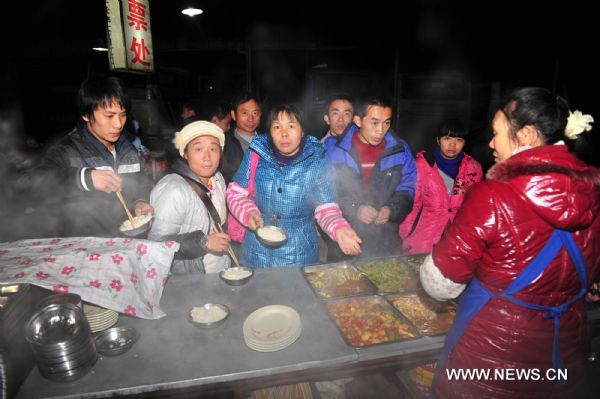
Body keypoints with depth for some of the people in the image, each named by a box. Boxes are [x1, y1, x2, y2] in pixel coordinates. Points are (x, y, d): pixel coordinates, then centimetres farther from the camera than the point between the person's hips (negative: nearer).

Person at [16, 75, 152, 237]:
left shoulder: (127, 149, 11)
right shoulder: (67, 151, -8)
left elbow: (140, 184, 23)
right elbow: (25, 183, -22)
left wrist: (141, 202, 1)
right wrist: (85, 178, -34)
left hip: (126, 239, 4)